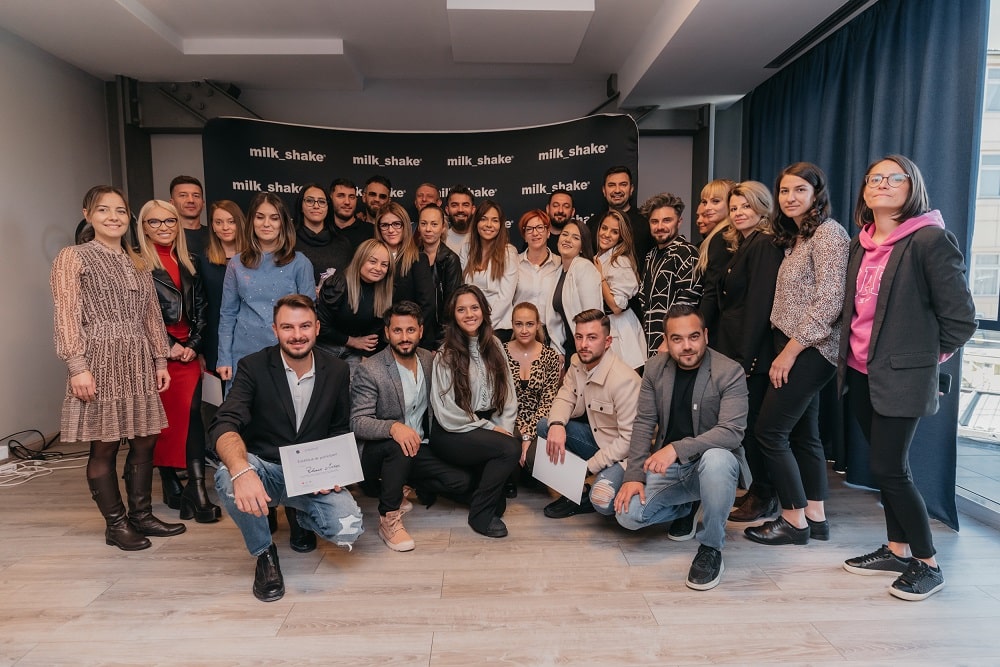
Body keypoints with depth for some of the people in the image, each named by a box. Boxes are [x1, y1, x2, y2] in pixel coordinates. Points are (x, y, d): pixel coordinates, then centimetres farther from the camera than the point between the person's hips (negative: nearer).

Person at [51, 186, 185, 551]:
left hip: (138, 362, 6)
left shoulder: (138, 263, 16)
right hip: (100, 360, -5)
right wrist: (77, 366, -15)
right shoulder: (73, 257, -1)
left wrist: (160, 360, 12)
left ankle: (141, 514, 21)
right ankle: (116, 524, 14)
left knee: (145, 440, 7)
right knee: (104, 445, 1)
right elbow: (66, 317, -8)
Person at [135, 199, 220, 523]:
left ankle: (197, 490, -9)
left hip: (188, 351, 3)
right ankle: (171, 486, 16)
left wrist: (193, 345, 0)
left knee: (191, 414, -7)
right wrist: (166, 347, -11)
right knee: (161, 418, 3)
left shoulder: (188, 263, 13)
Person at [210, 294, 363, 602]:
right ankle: (264, 552, -6)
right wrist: (241, 470, -46)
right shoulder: (253, 367, -11)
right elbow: (225, 425, -25)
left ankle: (302, 515, 17)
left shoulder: (337, 371, -2)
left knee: (348, 529, -22)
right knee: (227, 477, -35)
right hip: (264, 469, -1)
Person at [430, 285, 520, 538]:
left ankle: (495, 501, 6)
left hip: (489, 425, 6)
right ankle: (481, 514, -8)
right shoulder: (445, 355, -8)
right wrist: (489, 428, -13)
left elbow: (508, 394, 6)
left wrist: (504, 428, -9)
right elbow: (446, 412, -13)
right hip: (452, 435, -6)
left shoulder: (493, 346, 8)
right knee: (510, 449, -27)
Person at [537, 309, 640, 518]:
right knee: (545, 425, -9)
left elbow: (629, 438, -25)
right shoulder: (577, 363, -2)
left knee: (602, 501, -33)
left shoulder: (624, 380, -27)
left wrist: (589, 466, -23)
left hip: (624, 452, -8)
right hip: (597, 437, 8)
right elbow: (565, 397, 0)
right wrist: (556, 424, -24)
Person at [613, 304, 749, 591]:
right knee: (627, 514, -14)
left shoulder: (730, 372, -16)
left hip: (712, 460, -4)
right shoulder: (655, 368, -2)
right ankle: (684, 508, 20)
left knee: (716, 460, -40)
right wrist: (634, 476, -9)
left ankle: (711, 549, -16)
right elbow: (643, 424, 0)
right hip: (667, 466, 4)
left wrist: (677, 448, -36)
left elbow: (731, 432, -25)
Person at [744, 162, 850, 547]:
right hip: (796, 348, 9)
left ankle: (794, 521, 5)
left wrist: (790, 350, -19)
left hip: (810, 350, -9)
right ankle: (816, 518, 21)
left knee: (769, 430, -7)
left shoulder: (828, 232, -12)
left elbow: (831, 300, -20)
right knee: (802, 433, 12)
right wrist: (785, 350, 7)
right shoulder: (796, 237, 16)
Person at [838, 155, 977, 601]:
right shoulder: (860, 244, 10)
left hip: (901, 376, -7)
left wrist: (925, 354, -1)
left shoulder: (931, 239, -12)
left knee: (888, 467, -5)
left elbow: (960, 319, -12)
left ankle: (928, 564, 14)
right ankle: (897, 550, 29)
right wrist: (849, 355, 12)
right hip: (860, 372, 7)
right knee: (886, 465, 15)